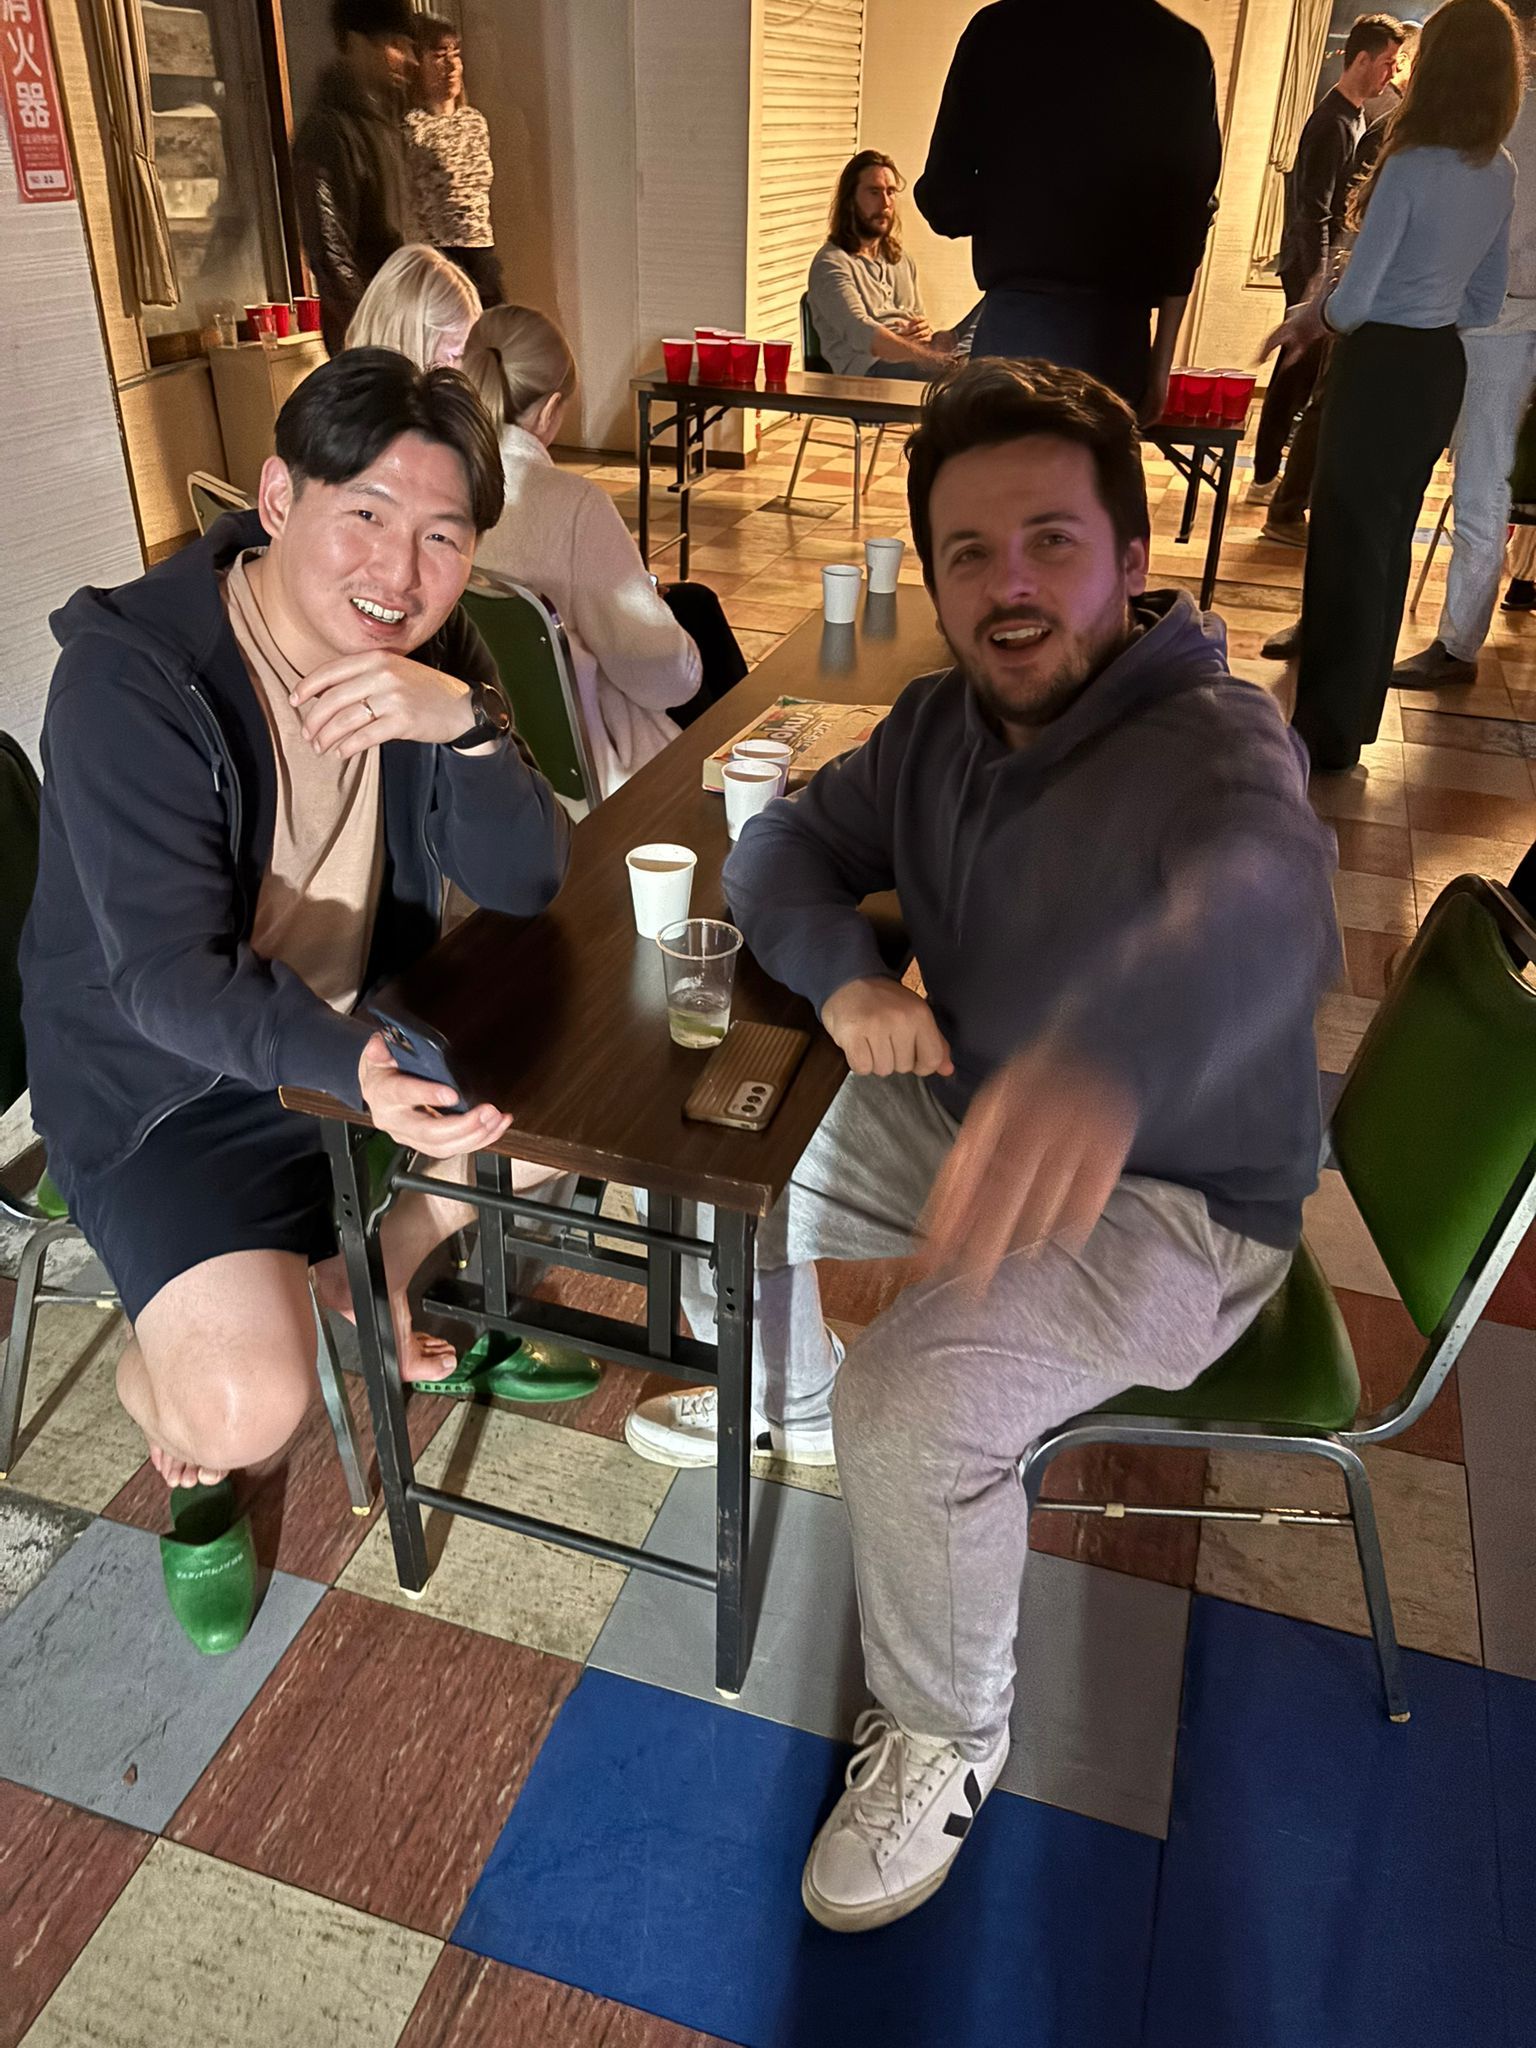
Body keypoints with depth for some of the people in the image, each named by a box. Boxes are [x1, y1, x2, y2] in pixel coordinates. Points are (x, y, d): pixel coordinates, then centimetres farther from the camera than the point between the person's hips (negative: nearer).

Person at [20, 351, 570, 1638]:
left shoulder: (432, 656, -5)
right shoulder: (129, 677, -24)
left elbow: (527, 885, -13)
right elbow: (171, 978, -30)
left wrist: (463, 725, -33)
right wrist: (358, 1072, -49)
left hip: (368, 1023, 6)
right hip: (165, 1082, -6)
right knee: (249, 1407, -23)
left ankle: (370, 1272, 19)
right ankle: (154, 1369, 17)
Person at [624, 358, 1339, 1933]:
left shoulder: (1213, 745, -27)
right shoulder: (943, 724, -3)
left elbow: (1257, 898, -50)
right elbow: (782, 840, 2)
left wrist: (1105, 1056, -74)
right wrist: (843, 972, -22)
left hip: (1170, 1201, -7)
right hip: (974, 1116, 7)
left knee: (914, 1405, -28)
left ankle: (943, 1735, 5)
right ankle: (788, 1404, 36)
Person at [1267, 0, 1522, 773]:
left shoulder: (1410, 167, -17)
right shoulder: (1500, 174, 6)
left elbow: (1351, 302, -19)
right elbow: (1483, 306, 12)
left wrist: (1307, 319, 1)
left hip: (1382, 368, -8)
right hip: (1440, 368, 8)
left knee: (1348, 538, 1)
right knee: (1389, 537, 17)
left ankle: (1329, 732, 7)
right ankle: (1356, 707, 29)